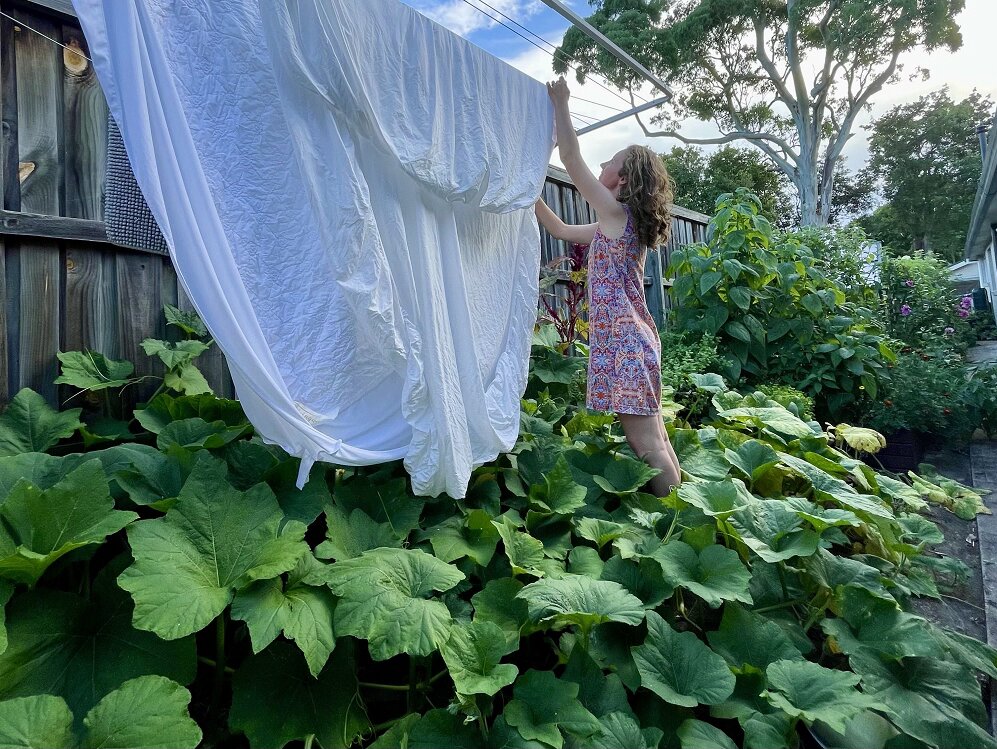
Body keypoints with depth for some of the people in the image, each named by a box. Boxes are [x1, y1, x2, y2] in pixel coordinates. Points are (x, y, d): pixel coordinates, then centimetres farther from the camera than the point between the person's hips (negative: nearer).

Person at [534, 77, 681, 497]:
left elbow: (570, 158, -7)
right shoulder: (616, 224, 18)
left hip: (623, 341, -10)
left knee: (645, 444, -6)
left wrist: (559, 105, 5)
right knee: (653, 438, 14)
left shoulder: (616, 213, -7)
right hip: (630, 337, 10)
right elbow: (561, 230, 28)